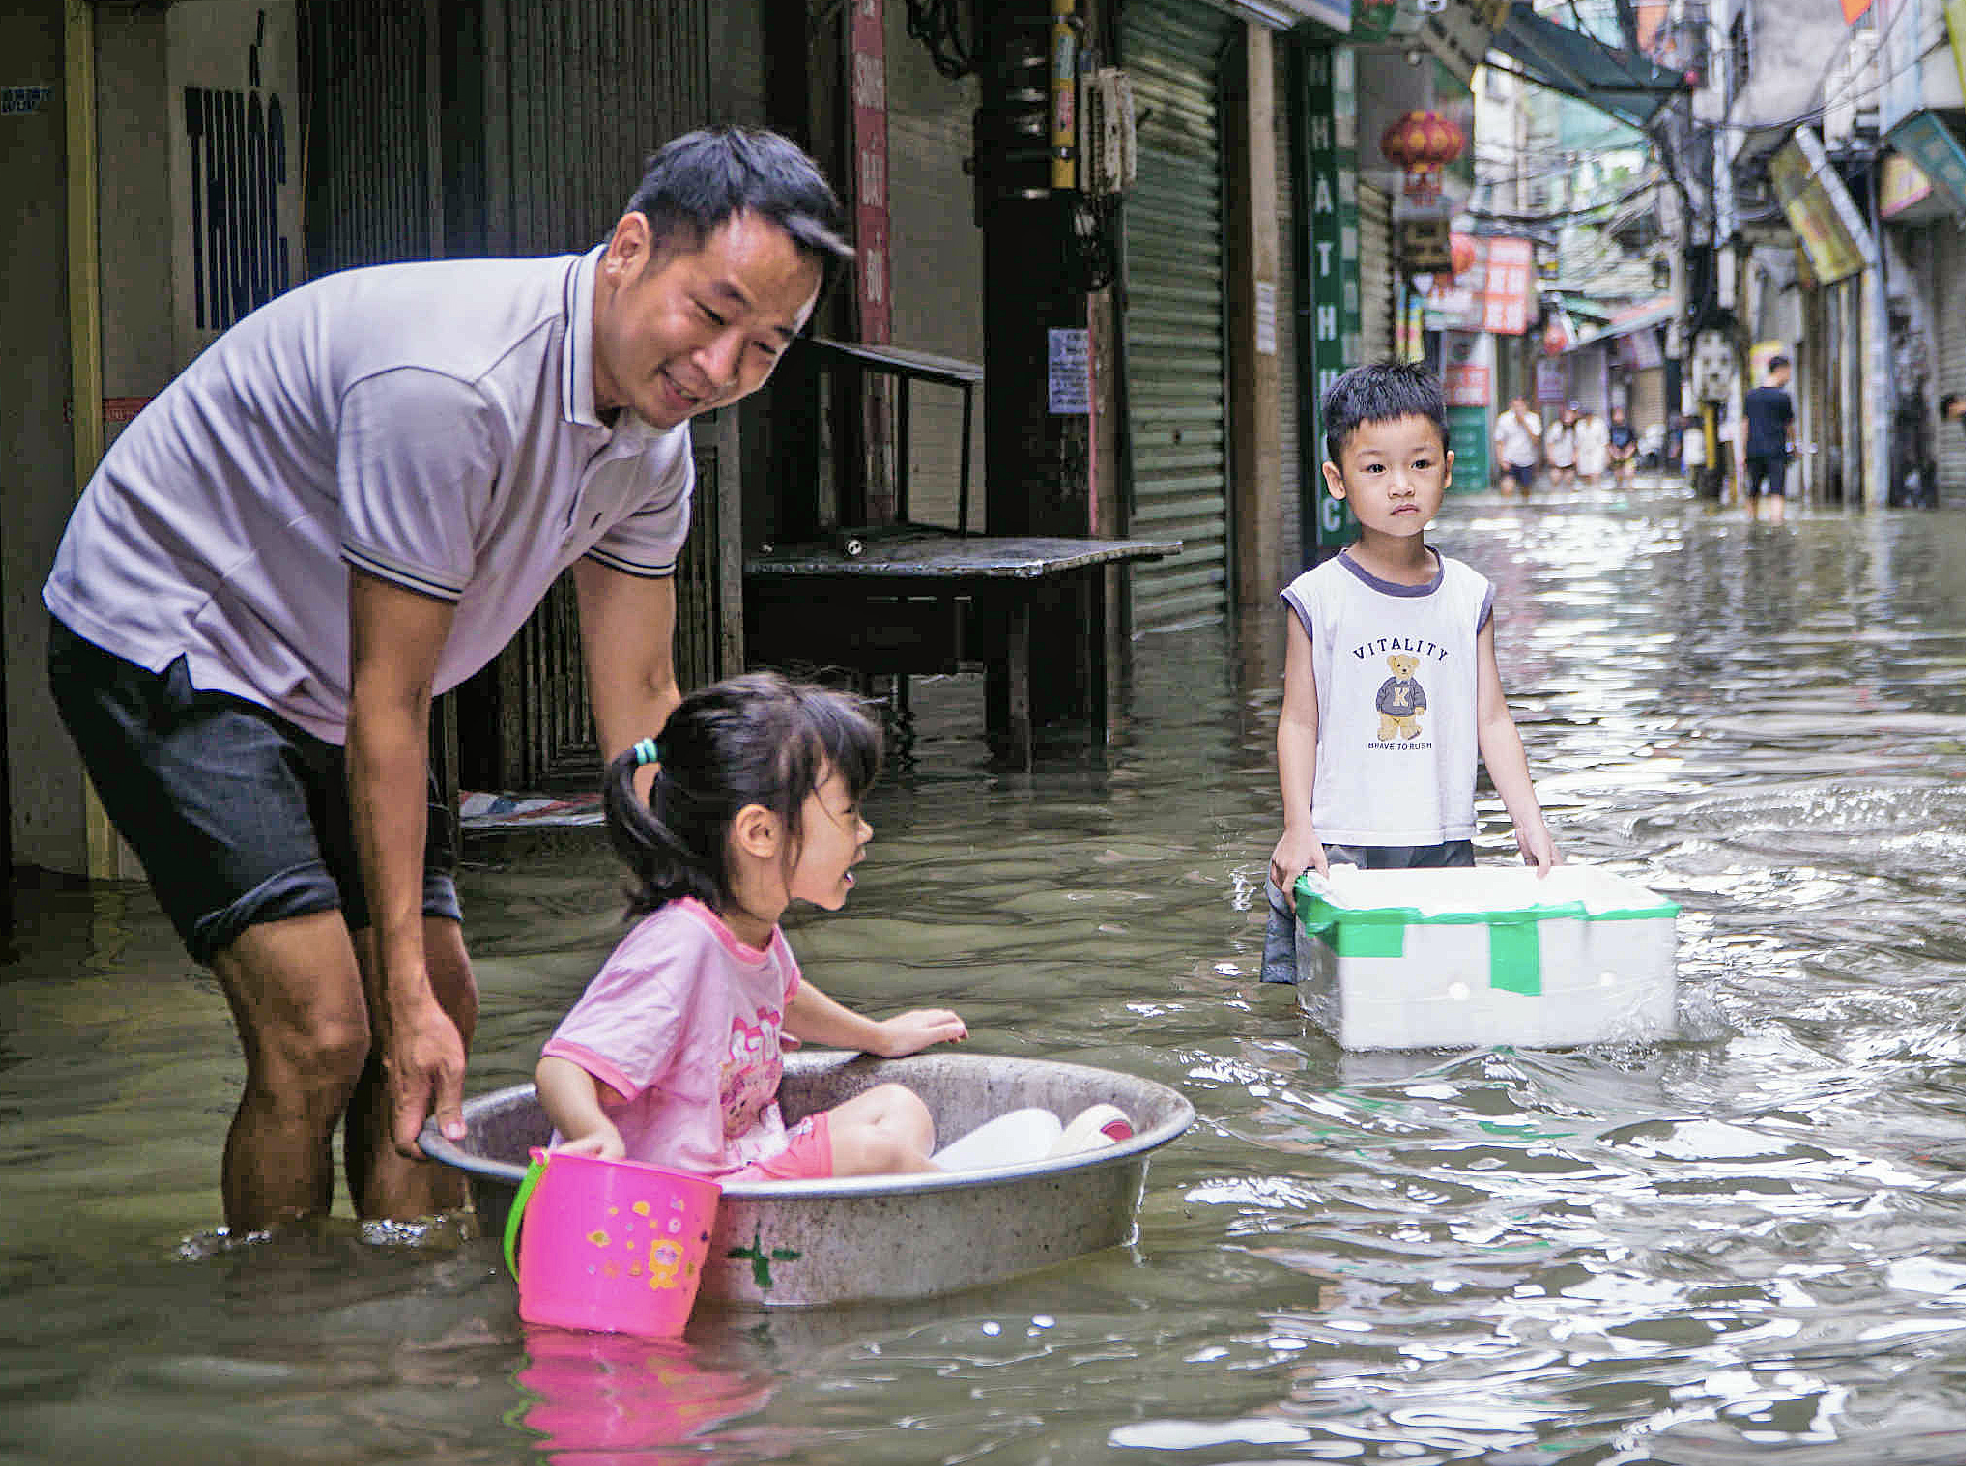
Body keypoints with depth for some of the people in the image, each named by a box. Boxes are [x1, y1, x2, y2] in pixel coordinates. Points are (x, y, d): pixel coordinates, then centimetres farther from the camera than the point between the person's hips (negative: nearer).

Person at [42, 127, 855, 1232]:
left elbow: (638, 700, 3)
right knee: (323, 1029, -18)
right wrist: (406, 992, -25)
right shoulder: (452, 383, -32)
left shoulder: (653, 434, -5)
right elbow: (388, 704, -27)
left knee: (440, 1018, 4)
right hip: (162, 637, -9)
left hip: (312, 690, 9)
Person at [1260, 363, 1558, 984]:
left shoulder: (1469, 596, 6)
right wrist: (1298, 829, -10)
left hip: (1445, 846, 3)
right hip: (1338, 847, -2)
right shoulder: (1319, 597, -3)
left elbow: (1491, 718, 8)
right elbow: (1299, 722, -2)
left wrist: (1529, 821, 1)